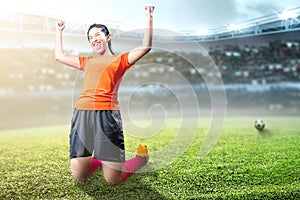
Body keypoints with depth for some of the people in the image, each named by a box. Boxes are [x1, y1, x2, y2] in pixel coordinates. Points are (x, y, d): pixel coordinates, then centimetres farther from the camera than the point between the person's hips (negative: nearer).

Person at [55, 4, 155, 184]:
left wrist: (149, 16, -2)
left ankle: (141, 157, 24)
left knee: (114, 179, -5)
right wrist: (59, 31, 41)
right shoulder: (87, 61, 26)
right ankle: (99, 159, 35)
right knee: (78, 176, 5)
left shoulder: (120, 59, 13)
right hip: (81, 114, 5)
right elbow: (59, 56, 36)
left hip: (106, 114, -5)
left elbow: (145, 47, -1)